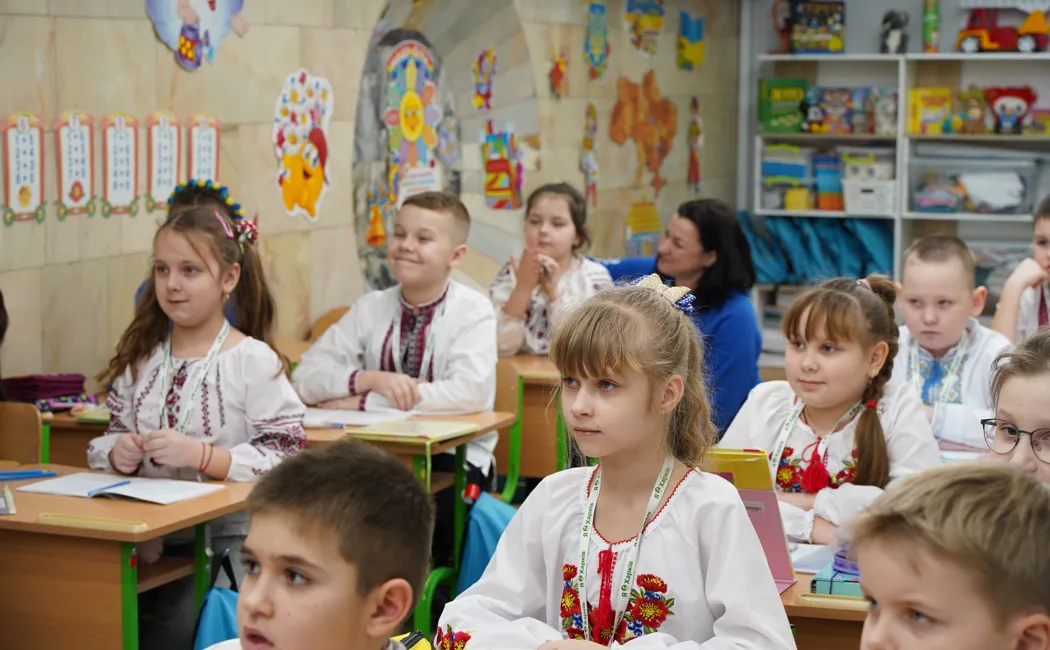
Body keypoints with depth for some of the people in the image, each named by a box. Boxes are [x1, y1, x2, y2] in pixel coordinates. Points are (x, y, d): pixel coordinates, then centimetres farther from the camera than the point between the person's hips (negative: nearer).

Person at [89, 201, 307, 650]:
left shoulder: (252, 360, -6)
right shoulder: (140, 357, 12)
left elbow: (286, 456, -12)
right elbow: (109, 439, 19)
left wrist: (201, 456, -23)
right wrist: (117, 453, -5)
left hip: (225, 533, -4)